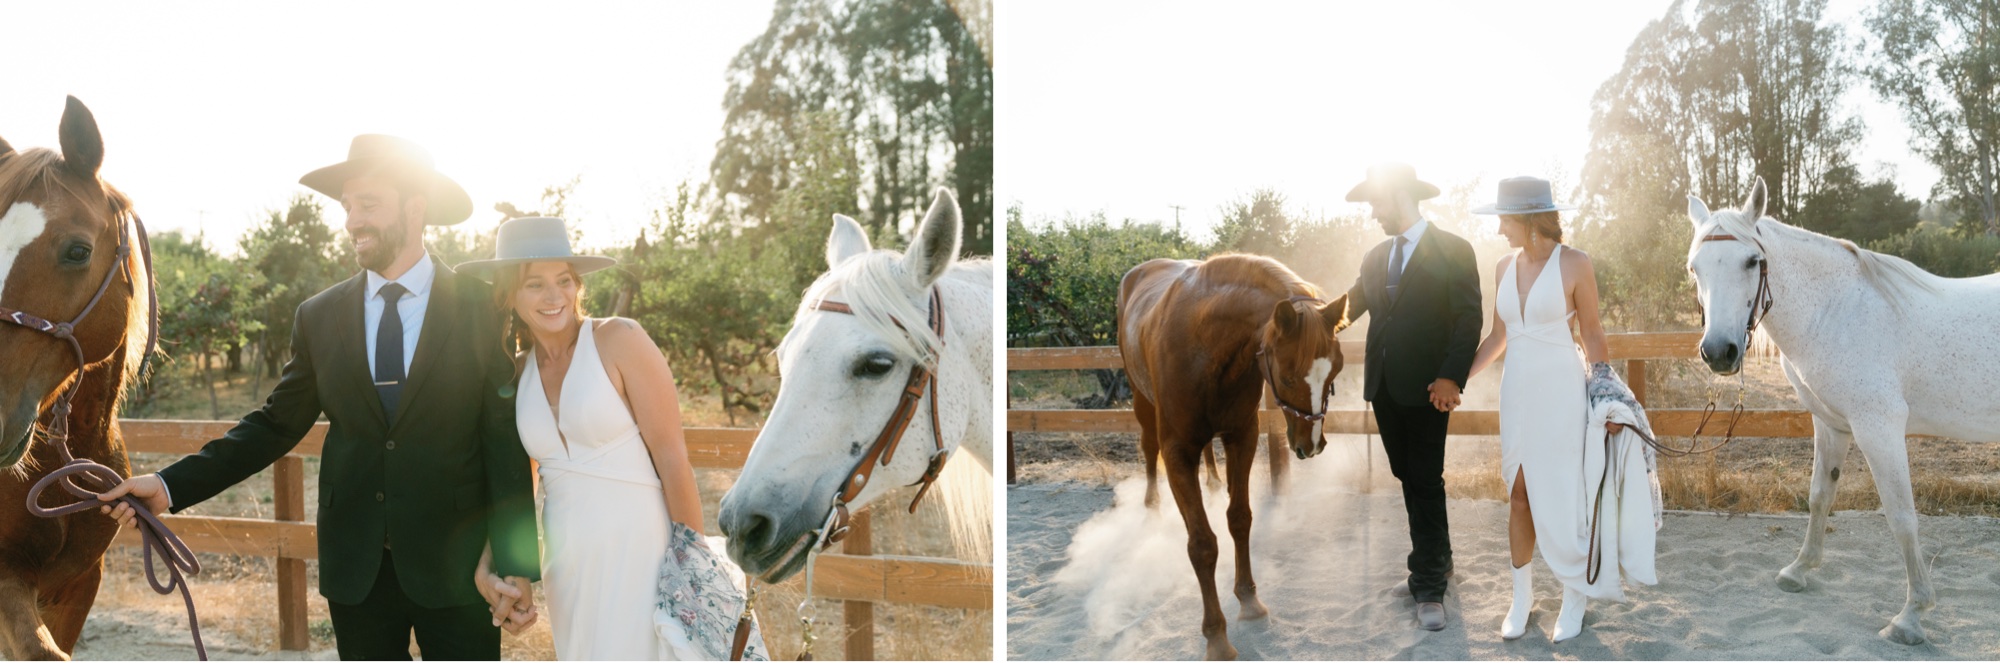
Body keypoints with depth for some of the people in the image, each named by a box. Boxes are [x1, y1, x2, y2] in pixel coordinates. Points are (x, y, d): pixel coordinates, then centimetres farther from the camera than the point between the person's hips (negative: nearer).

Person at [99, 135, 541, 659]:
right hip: (356, 571, 3)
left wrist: (517, 565, -11)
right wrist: (170, 486, -7)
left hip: (456, 569, -3)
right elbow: (276, 424, 6)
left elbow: (508, 444, -7)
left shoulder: (484, 309, -5)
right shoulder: (320, 317, 5)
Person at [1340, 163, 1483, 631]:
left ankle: (1430, 589, 0)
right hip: (1384, 386, 6)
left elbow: (1469, 319, -9)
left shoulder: (1452, 251, -5)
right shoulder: (1376, 257, 14)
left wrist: (1451, 377, -20)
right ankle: (1435, 565, 27)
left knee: (1425, 482, -5)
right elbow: (1350, 307, 10)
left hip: (1427, 387, -6)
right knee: (1409, 479, 14)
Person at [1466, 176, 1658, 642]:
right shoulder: (1505, 268, 4)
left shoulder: (1574, 265, -10)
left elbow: (1592, 334, -4)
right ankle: (1521, 596, 22)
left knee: (1561, 496, 2)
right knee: (1519, 496, 10)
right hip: (1517, 390, 5)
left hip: (1560, 391, -5)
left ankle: (1574, 598, 19)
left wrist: (1606, 396, -7)